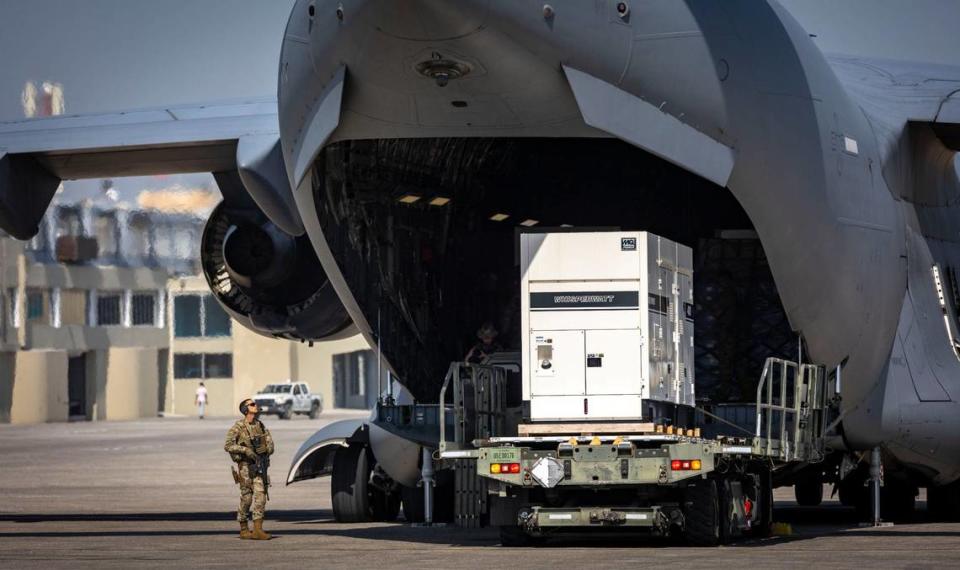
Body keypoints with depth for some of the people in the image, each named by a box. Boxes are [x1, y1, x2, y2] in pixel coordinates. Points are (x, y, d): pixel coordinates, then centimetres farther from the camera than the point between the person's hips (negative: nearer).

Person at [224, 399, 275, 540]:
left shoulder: (260, 425, 9)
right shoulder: (238, 427, -7)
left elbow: (270, 445, 10)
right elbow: (227, 446, -15)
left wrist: (265, 449, -12)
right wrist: (245, 450, -25)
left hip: (260, 465, 5)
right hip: (245, 466, -5)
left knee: (260, 496, -5)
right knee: (246, 498, 0)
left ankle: (258, 530, -8)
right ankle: (243, 529, 13)